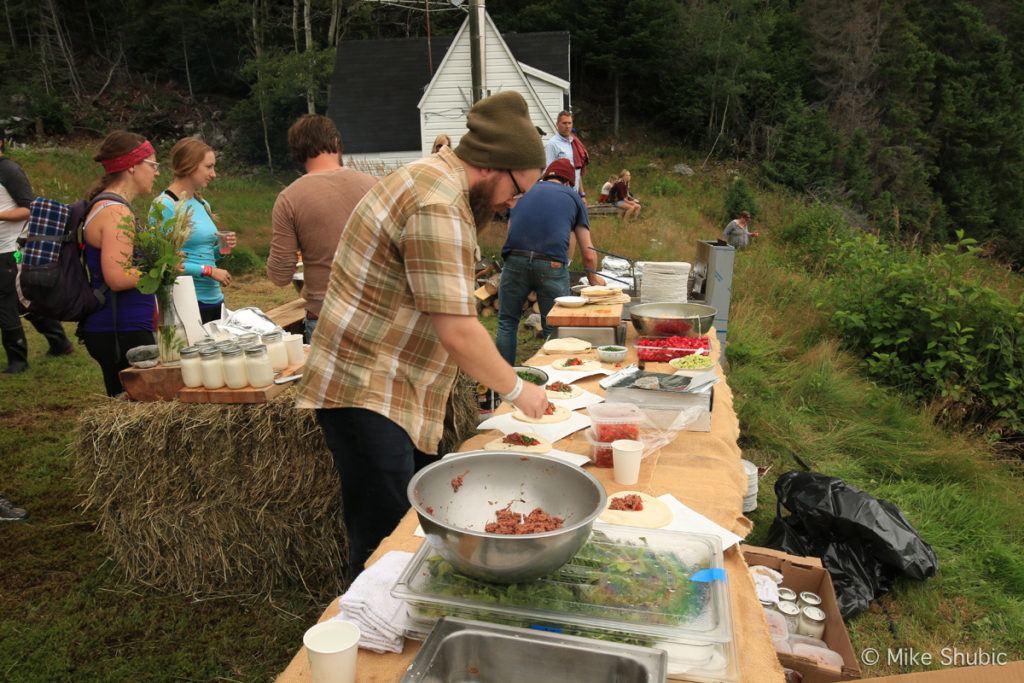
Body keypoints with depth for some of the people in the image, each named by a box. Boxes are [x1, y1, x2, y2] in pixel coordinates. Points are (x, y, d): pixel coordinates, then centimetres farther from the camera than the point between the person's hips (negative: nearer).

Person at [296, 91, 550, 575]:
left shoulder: (435, 181, 12)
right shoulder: (437, 206, -22)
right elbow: (457, 332, -24)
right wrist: (516, 389, -12)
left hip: (396, 395, 11)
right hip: (366, 395, -11)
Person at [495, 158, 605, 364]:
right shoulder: (573, 197, 22)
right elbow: (588, 254, 20)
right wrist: (594, 277, 40)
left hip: (515, 259, 2)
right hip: (552, 264, -1)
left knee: (507, 322, 15)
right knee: (554, 328, 11)